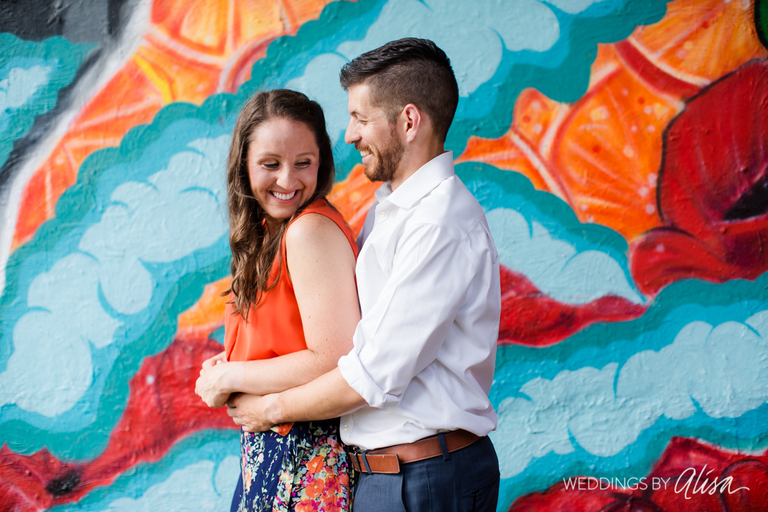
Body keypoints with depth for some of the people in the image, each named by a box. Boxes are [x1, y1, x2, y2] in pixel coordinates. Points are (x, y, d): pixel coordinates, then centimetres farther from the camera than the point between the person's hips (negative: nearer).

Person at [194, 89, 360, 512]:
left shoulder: (311, 231, -18)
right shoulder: (269, 232, 10)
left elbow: (335, 362, -23)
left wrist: (229, 378, -13)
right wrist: (227, 364, 1)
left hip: (307, 460, -9)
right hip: (269, 452, 9)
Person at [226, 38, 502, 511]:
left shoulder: (441, 225, -20)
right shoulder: (389, 207, 11)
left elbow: (375, 376, -21)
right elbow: (343, 325, 22)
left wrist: (272, 408, -7)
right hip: (381, 471, 8)